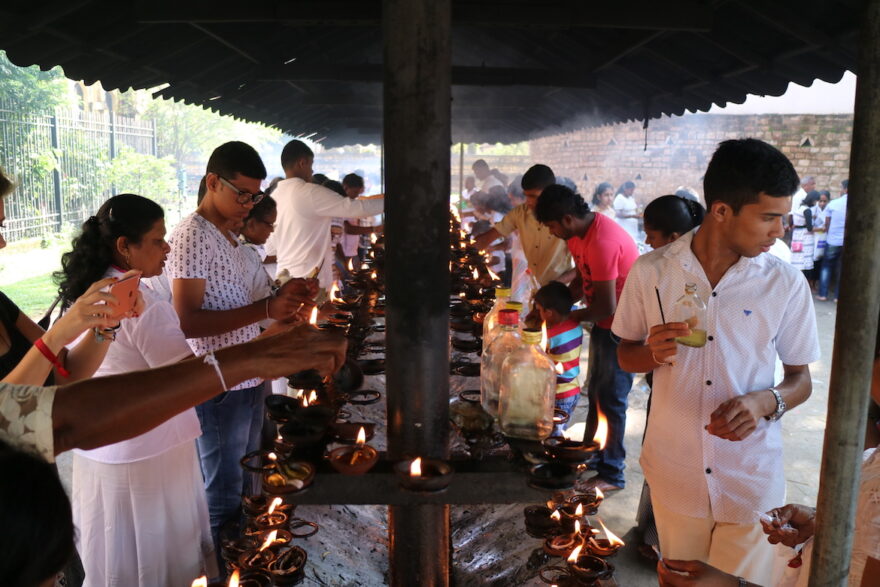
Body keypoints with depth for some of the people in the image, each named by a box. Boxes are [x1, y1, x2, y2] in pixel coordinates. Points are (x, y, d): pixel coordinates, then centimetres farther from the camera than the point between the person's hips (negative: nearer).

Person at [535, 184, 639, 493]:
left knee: (610, 400, 1)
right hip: (603, 324, 10)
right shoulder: (578, 234, 1)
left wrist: (572, 316, -11)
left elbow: (607, 307, -26)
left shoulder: (602, 242, -29)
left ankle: (611, 474, 15)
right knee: (596, 393, 20)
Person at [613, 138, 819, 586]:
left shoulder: (787, 284, -9)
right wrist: (653, 353, -19)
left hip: (752, 479, 0)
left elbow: (801, 380, 2)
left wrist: (765, 402, -20)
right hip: (673, 473, 1)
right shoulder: (649, 273, -9)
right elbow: (625, 356, 4)